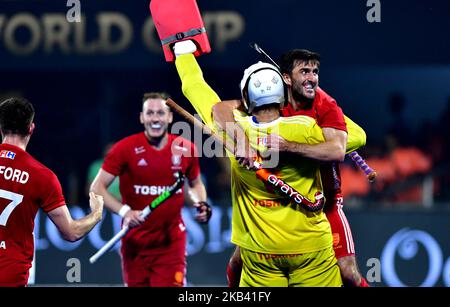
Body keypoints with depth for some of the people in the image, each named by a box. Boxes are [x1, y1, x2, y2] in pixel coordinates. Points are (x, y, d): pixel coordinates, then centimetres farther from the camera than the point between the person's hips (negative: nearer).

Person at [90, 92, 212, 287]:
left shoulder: (186, 149, 2)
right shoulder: (125, 149, -7)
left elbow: (195, 184, 22)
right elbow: (97, 188, -7)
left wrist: (201, 204, 0)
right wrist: (124, 211, -21)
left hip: (171, 242, 1)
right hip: (135, 243, -1)